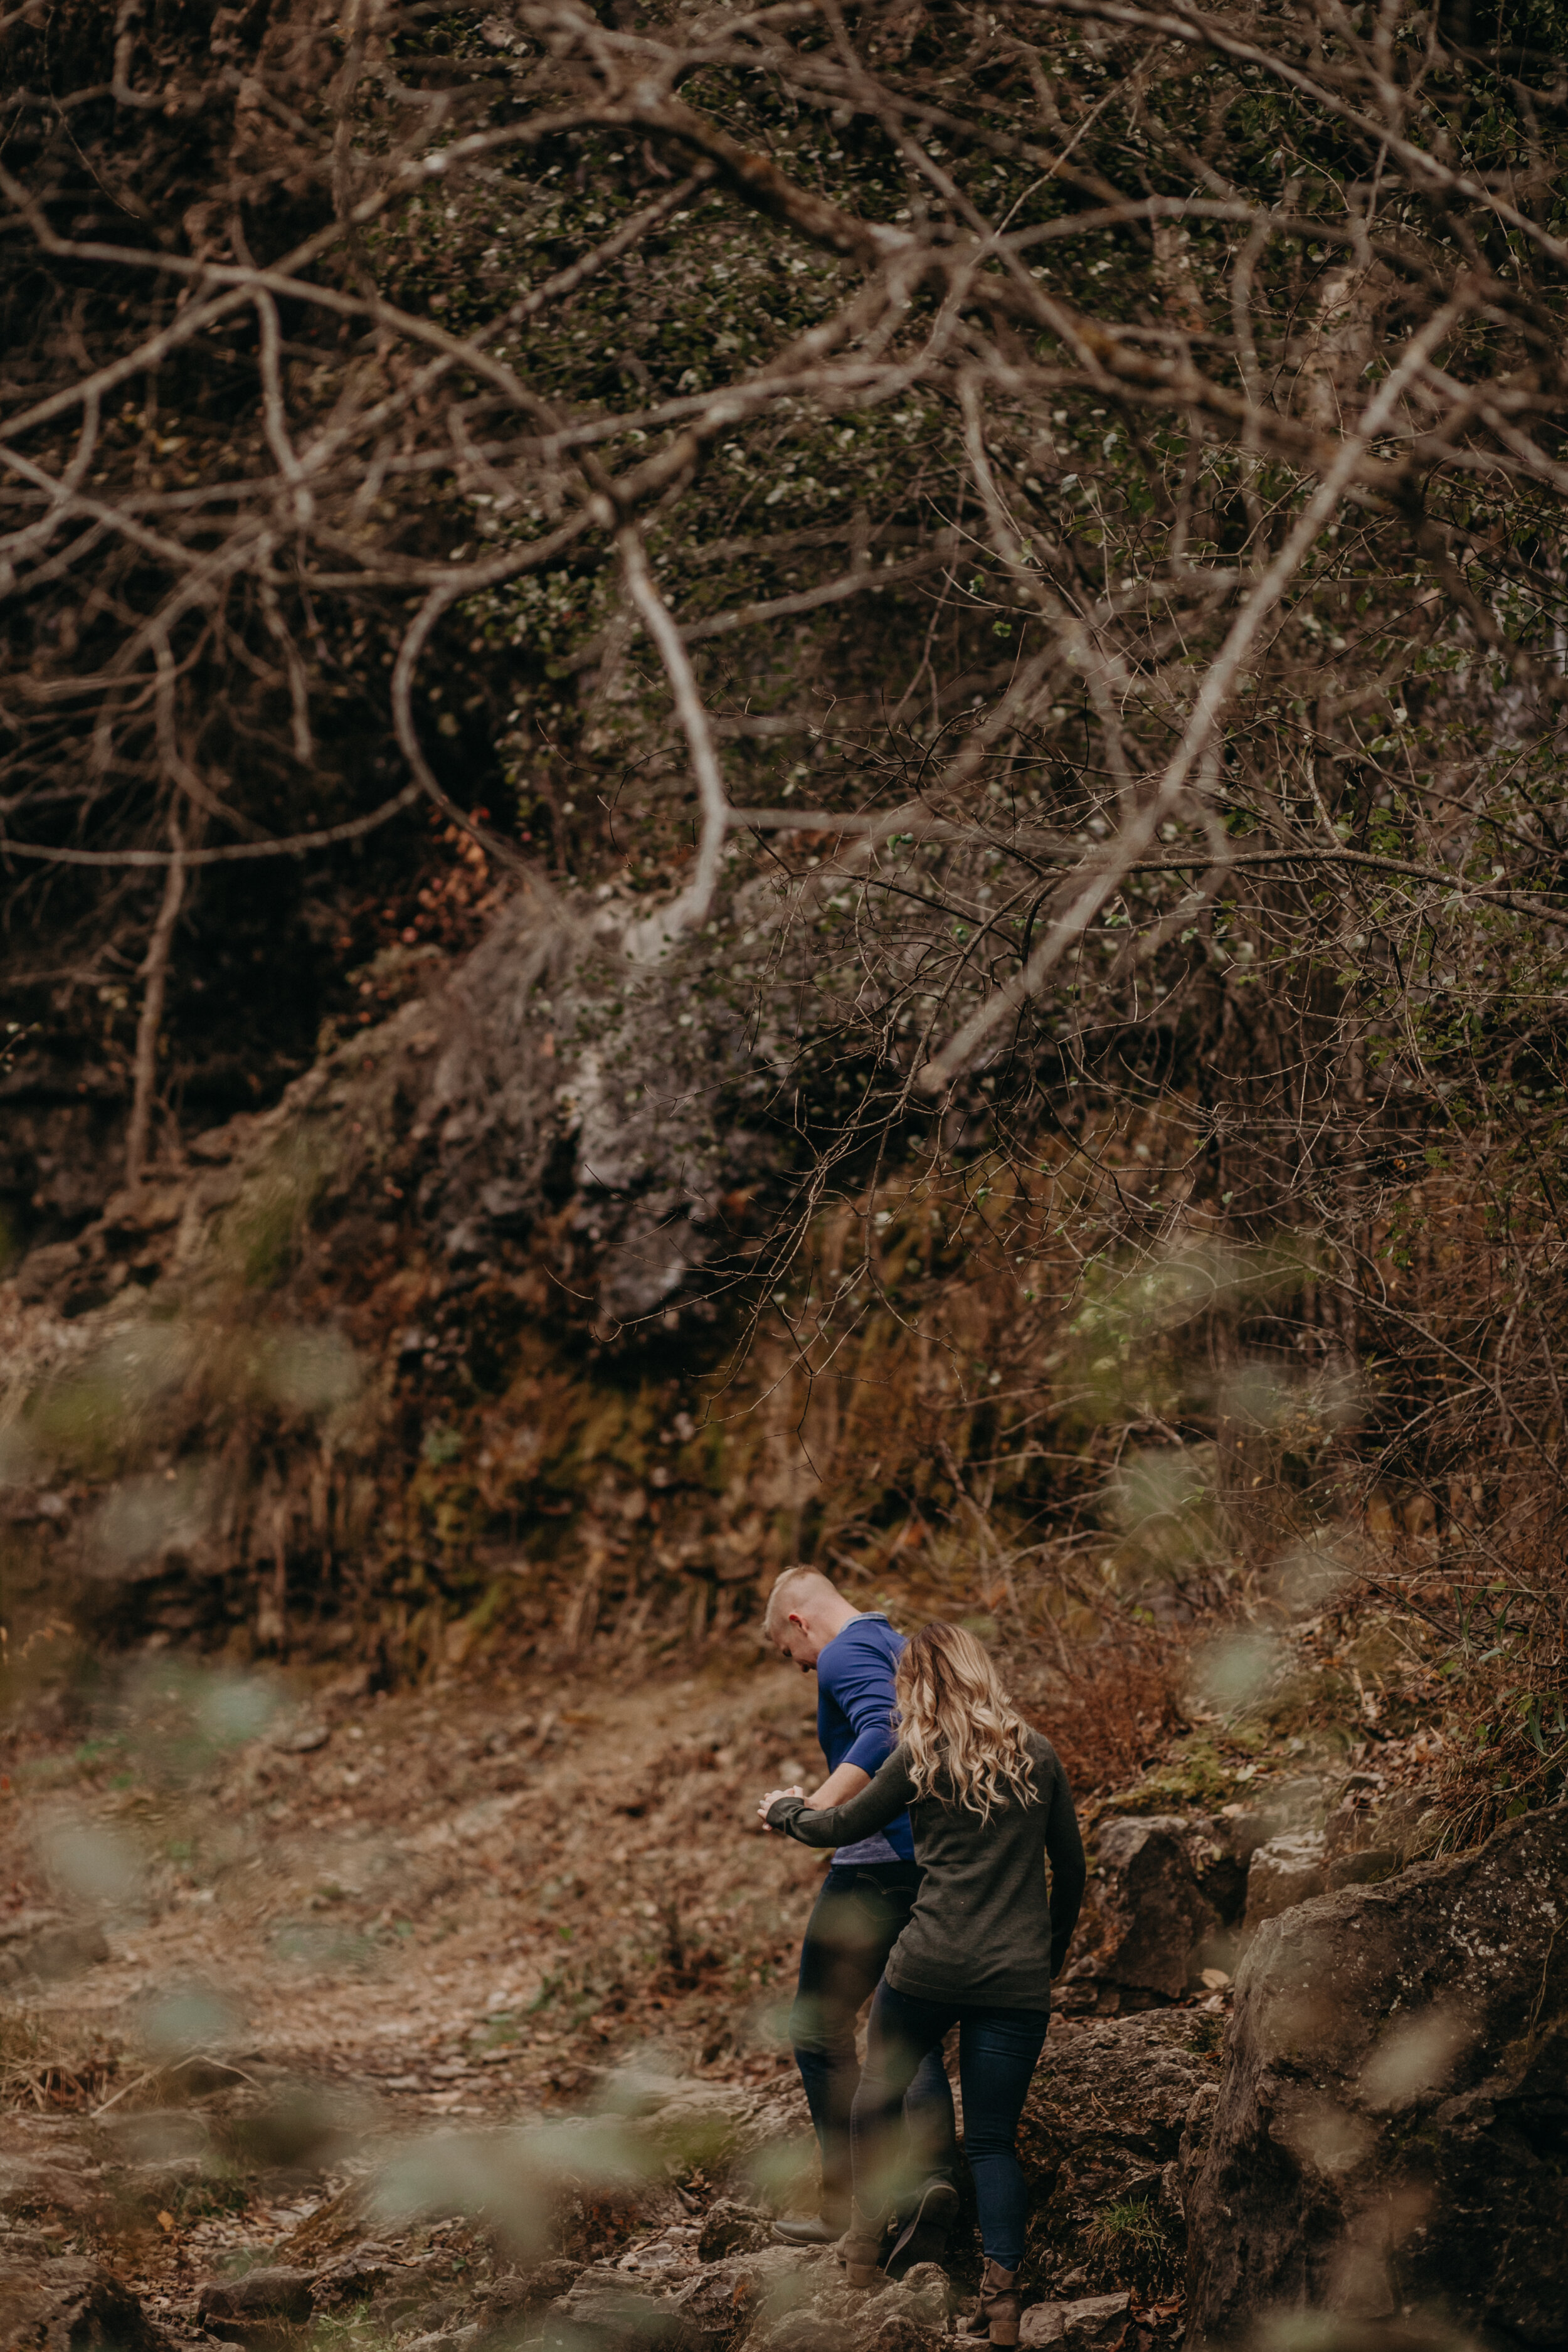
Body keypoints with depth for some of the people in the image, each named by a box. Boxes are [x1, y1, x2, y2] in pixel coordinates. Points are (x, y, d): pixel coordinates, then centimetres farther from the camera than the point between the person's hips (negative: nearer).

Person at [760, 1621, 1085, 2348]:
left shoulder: (922, 1757, -2)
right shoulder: (1038, 1756, 7)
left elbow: (843, 1827, 10)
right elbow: (1071, 1867, 13)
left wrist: (784, 1810, 30)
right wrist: (1052, 1953, 27)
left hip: (929, 1966, -2)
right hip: (1017, 1979, 2)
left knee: (878, 2094, 22)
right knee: (992, 2138, 7)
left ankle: (864, 2249, 26)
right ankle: (1003, 2293, -9)